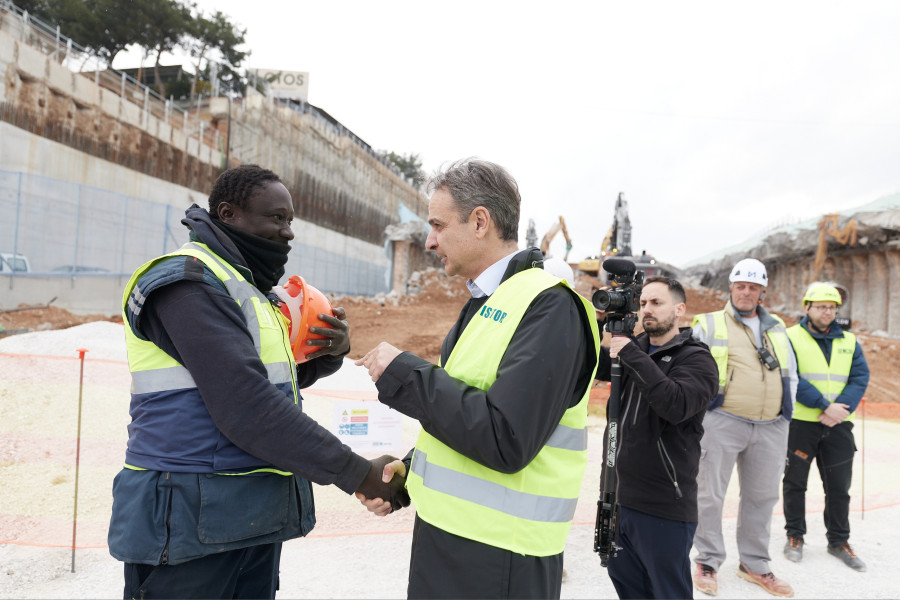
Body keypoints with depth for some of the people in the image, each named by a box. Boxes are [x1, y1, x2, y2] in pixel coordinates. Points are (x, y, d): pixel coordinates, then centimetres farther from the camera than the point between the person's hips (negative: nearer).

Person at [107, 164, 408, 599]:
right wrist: (356, 474, -20)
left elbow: (292, 374, 19)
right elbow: (247, 407, -25)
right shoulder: (189, 282, -16)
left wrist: (333, 349, -4)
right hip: (191, 525, -8)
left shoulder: (248, 286, 13)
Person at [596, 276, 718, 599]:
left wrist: (632, 356, -24)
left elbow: (676, 405, -26)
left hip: (665, 509, -6)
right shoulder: (635, 348, 10)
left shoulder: (696, 358, -9)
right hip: (621, 497, 6)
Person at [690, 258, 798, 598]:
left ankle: (754, 565, 28)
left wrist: (785, 415, 12)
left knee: (762, 497, 12)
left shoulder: (777, 329, 15)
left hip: (771, 429, 5)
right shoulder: (709, 326, 1)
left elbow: (791, 375, 21)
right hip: (722, 423, -4)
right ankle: (707, 563, 15)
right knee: (710, 493, 0)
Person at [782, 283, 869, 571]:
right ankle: (795, 536, 23)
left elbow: (860, 378, 1)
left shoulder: (849, 341, 10)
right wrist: (825, 406, -20)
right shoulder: (790, 338, -4)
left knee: (839, 485, 13)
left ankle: (838, 540, 29)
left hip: (838, 426, 4)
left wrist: (840, 409, -15)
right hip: (800, 422, -4)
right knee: (795, 481, 8)